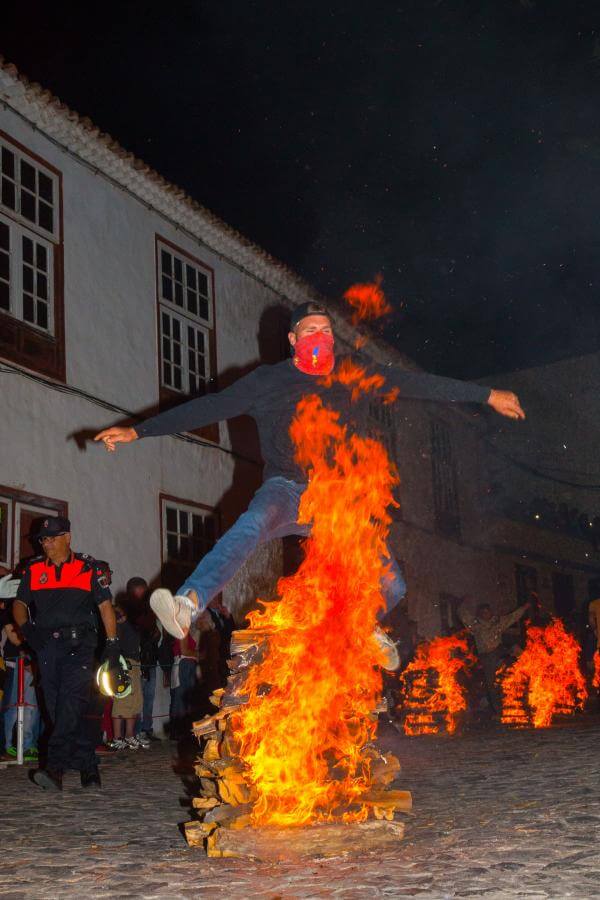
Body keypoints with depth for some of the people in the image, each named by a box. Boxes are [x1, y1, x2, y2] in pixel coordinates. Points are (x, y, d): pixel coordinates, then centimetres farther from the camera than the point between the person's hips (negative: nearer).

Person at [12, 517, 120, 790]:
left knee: (71, 704, -18)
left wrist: (112, 643, -1)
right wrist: (26, 627, -6)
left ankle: (55, 766, -25)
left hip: (79, 645, -4)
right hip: (47, 645, 4)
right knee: (57, 709, 3)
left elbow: (105, 605, 6)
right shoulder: (34, 569, 14)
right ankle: (88, 767, 12)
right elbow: (20, 604, 16)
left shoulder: (88, 568, 5)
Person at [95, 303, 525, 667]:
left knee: (391, 586, -5)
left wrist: (488, 395, 15)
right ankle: (187, 605, -54)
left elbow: (418, 384, 12)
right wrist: (137, 431, -5)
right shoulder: (267, 381, 5)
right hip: (288, 490, -2)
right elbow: (208, 407, 1)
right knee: (251, 526, -38)